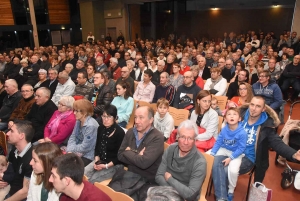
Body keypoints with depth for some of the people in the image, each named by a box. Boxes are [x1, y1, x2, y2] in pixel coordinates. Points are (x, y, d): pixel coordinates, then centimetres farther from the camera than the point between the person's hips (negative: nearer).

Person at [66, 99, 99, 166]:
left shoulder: (91, 126, -25)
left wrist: (71, 149, -8)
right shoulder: (78, 121, 3)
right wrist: (70, 151, -14)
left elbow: (85, 148, -22)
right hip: (78, 152, 8)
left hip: (87, 156, -8)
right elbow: (73, 137, 3)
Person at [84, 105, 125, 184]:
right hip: (100, 160, 6)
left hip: (114, 164, -6)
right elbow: (97, 146, 11)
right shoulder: (101, 128, 3)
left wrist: (106, 166, -18)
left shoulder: (120, 132, -18)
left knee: (91, 180, -18)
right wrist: (96, 160, -5)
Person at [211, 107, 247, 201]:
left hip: (236, 153, -5)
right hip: (224, 150, 5)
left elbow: (241, 149, -19)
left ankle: (231, 191, 4)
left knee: (233, 170, -29)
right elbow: (218, 142, -3)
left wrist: (230, 158, -23)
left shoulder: (242, 133, -24)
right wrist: (212, 154, -10)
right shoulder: (224, 130, -12)